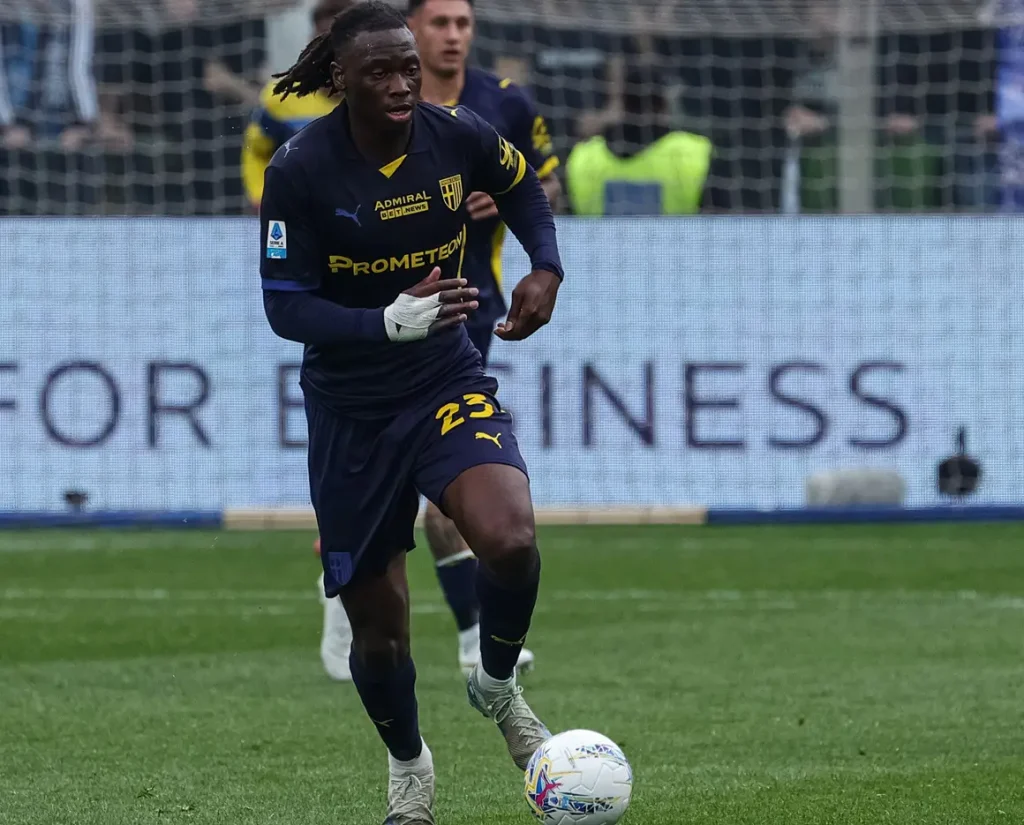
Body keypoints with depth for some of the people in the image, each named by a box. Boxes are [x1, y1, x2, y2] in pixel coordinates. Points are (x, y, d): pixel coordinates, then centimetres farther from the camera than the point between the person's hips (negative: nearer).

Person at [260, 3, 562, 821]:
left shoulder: (459, 137, -10)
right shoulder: (300, 170, -17)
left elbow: (523, 188, 13)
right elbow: (285, 306, -17)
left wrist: (547, 270, -5)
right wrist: (391, 322, -31)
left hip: (448, 381, 1)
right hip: (351, 408, -1)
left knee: (510, 539, -28)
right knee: (377, 623, 7)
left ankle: (498, 686, 4)